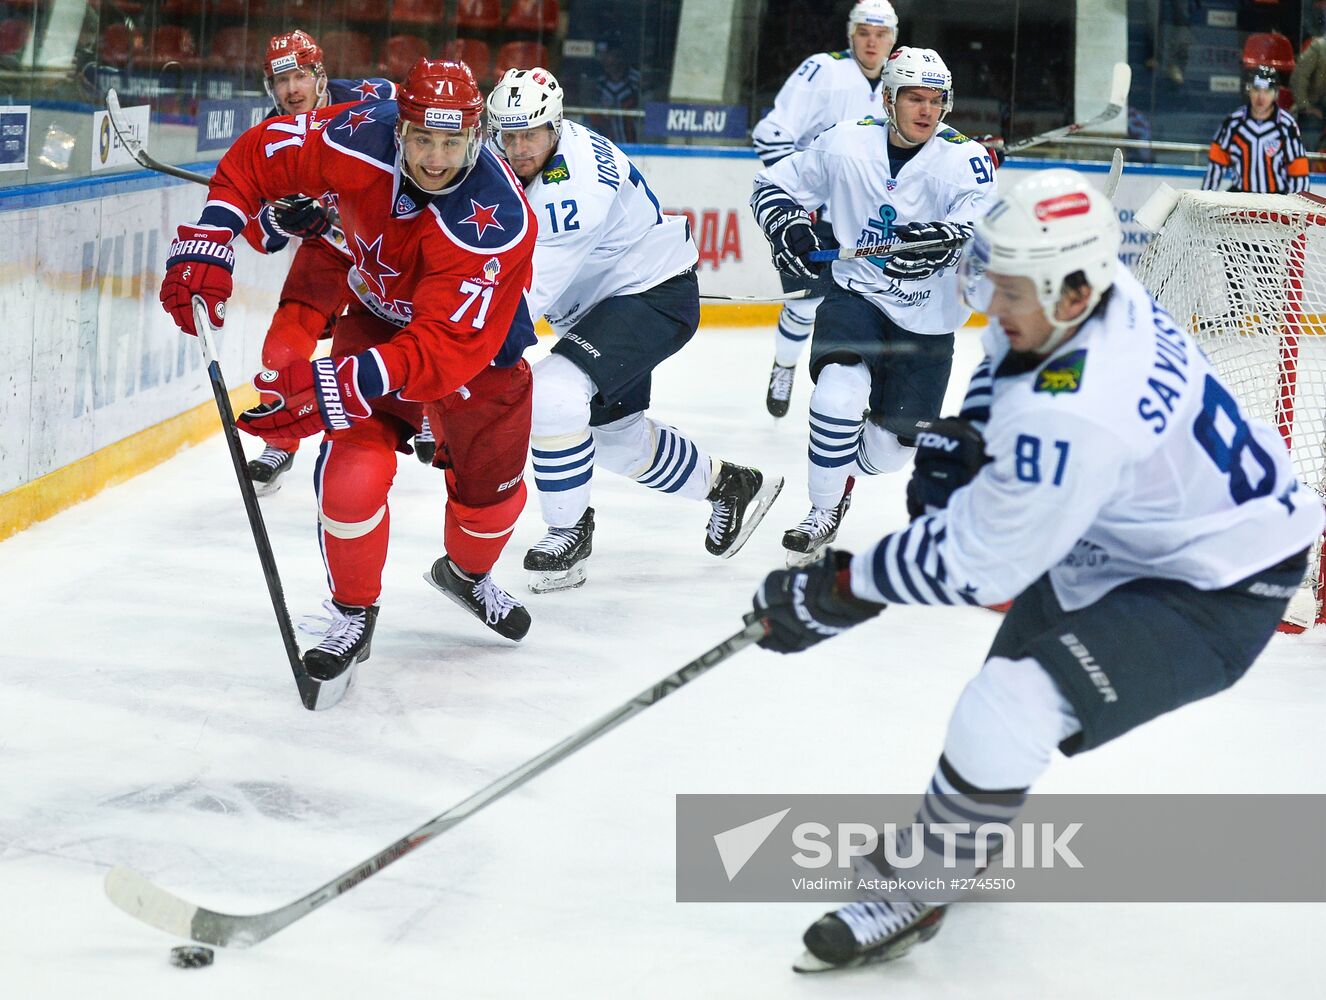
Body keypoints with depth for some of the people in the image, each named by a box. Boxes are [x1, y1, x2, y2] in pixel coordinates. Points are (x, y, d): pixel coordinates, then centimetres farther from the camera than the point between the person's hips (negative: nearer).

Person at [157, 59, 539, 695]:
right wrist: (207, 244, -23)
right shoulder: (362, 140, -29)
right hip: (379, 316, 1)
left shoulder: (497, 221, -40)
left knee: (491, 489, 9)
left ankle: (466, 572, 46)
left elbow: (446, 350, -44)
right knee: (354, 470, -19)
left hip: (479, 339, -1)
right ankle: (353, 611, 6)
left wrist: (334, 387, -53)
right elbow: (257, 155, -12)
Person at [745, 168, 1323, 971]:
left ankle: (913, 892, -1)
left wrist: (840, 590, -20)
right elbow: (1010, 362, 13)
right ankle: (966, 828, 54)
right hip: (1135, 536, 11)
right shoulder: (1092, 295, -13)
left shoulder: (1075, 415, -38)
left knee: (1008, 712, -22)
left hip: (1216, 594, -11)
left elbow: (975, 563, -29)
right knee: (1022, 658, 28)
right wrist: (963, 437, -4)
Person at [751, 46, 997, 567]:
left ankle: (841, 471, 43)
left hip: (926, 320, 0)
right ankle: (823, 512, -7)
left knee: (890, 449, 5)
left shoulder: (965, 159, -13)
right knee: (841, 387, -28)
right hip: (856, 294, 0)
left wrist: (948, 239, -50)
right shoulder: (847, 143, -8)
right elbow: (774, 183, 5)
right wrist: (786, 225, -16)